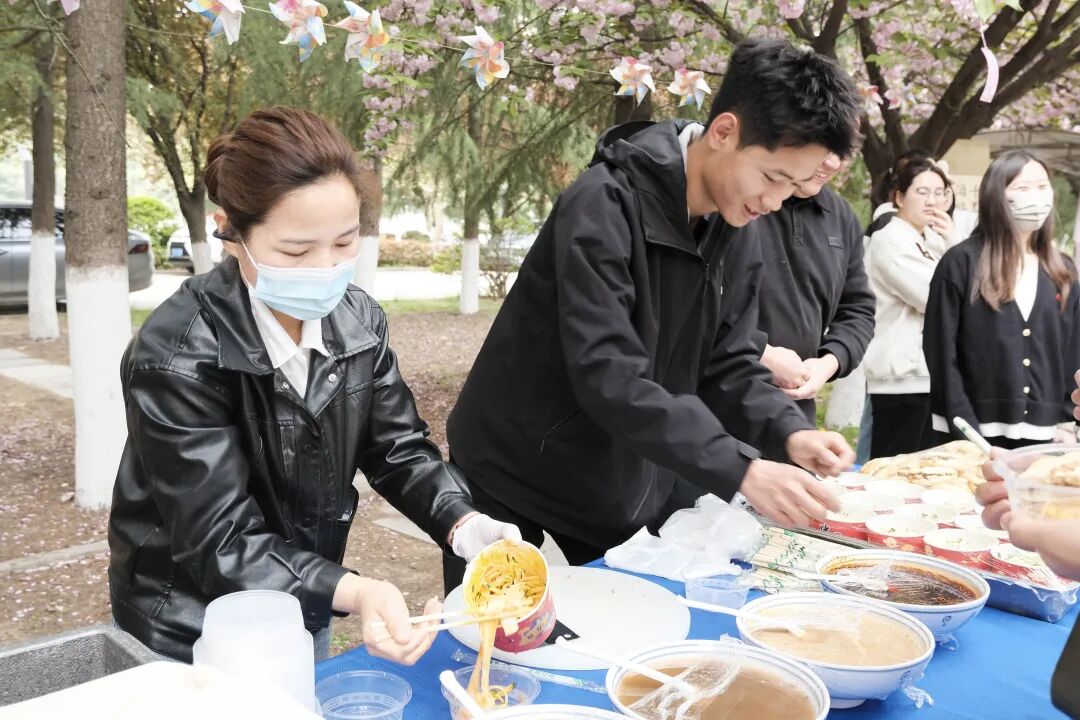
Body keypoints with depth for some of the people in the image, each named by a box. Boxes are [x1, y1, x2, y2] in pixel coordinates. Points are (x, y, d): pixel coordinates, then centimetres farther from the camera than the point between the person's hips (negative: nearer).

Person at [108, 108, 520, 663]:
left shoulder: (358, 321, -10)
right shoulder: (176, 356, -27)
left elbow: (400, 449, -4)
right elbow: (220, 544, -27)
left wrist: (463, 525, -23)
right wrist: (354, 593, -42)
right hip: (188, 642, -5)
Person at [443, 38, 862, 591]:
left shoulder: (733, 228, 0)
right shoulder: (604, 207, -24)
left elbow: (725, 364, 2)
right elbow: (609, 377, -32)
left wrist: (787, 432, -16)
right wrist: (740, 471, -35)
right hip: (521, 497, -6)